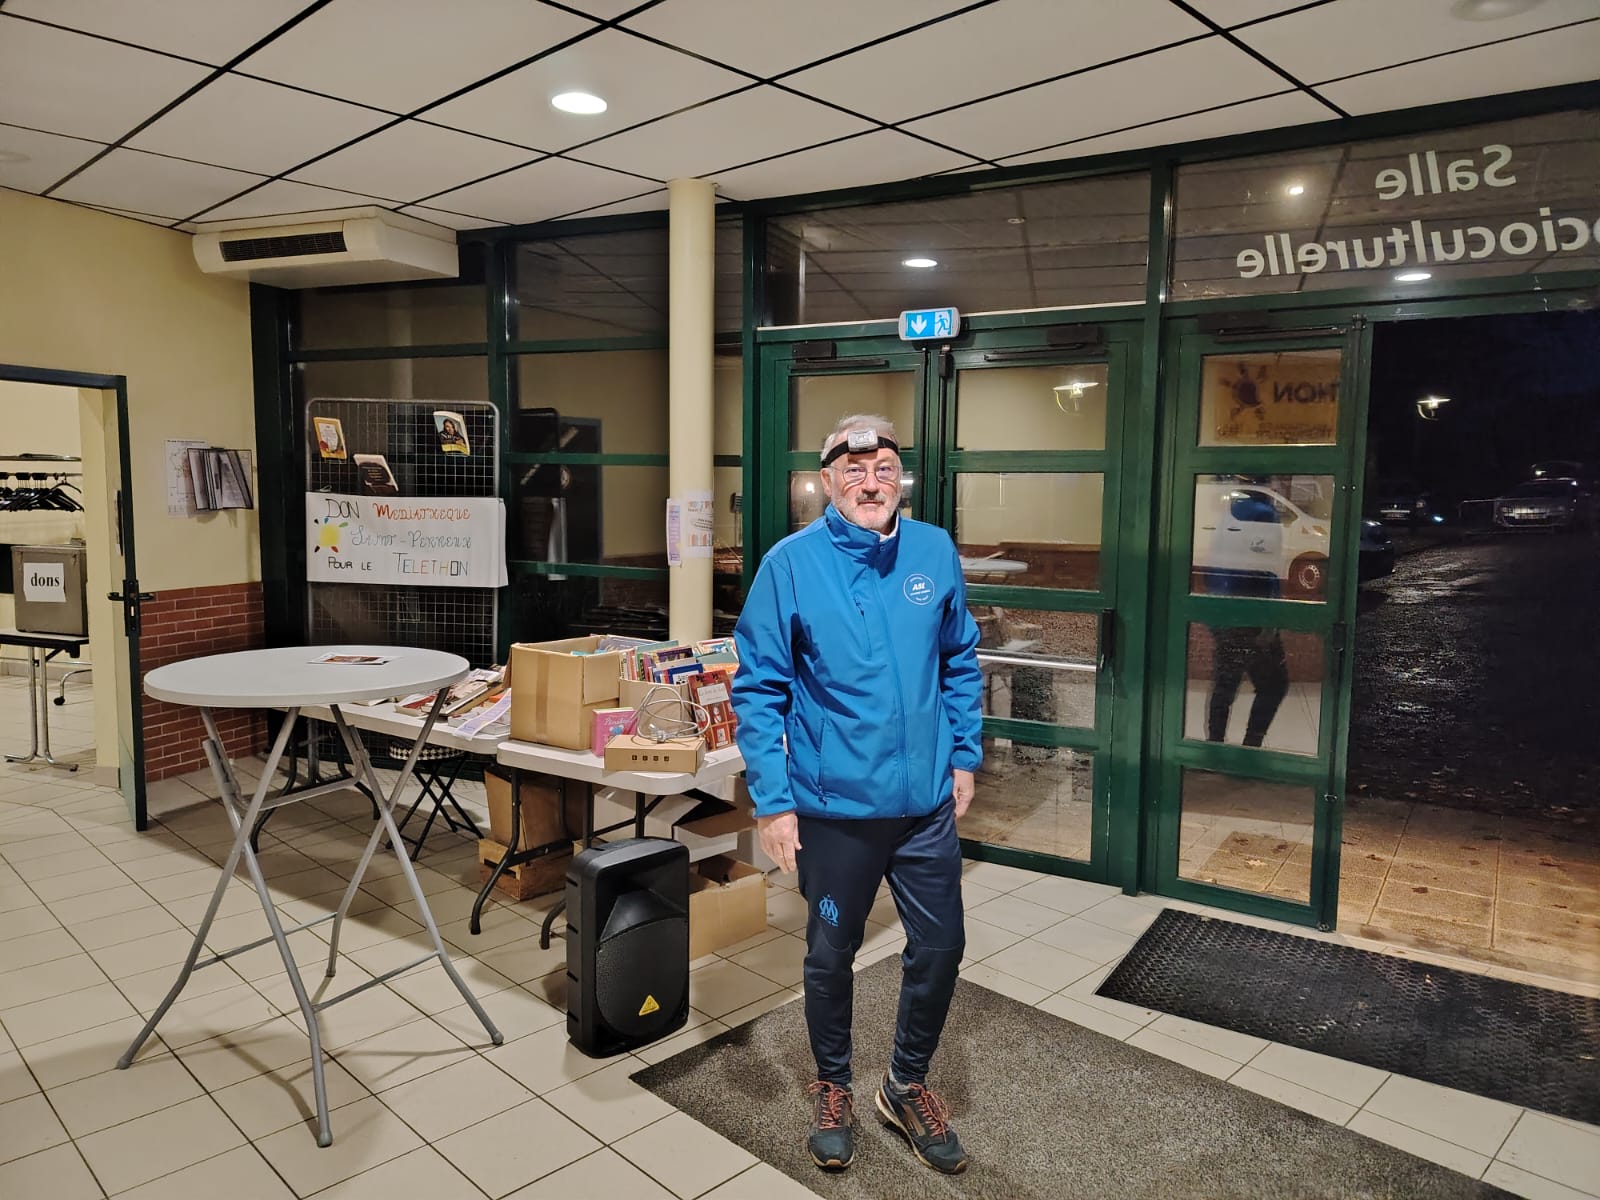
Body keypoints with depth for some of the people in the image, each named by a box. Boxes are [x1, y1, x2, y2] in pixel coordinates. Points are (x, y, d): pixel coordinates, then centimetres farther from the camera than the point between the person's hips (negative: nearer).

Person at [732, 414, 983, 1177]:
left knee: (940, 948, 14)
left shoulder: (935, 553, -2)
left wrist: (963, 756, 8)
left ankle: (907, 1084, 41)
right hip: (833, 807, -3)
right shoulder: (791, 563, -12)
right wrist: (773, 800, -13)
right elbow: (758, 691, -10)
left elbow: (960, 664, 10)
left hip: (927, 801, 3)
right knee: (831, 955, 16)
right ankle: (833, 1086, 43)